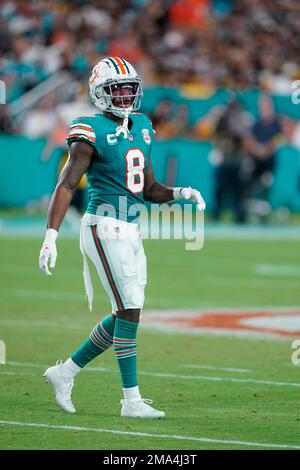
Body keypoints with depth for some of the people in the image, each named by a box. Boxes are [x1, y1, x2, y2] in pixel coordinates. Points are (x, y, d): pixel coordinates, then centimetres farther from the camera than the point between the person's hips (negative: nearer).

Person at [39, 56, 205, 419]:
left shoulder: (140, 129, 14)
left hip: (129, 231, 8)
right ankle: (131, 400, -2)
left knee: (124, 316, 9)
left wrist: (180, 193, 1)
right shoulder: (92, 132, -9)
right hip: (104, 225, -8)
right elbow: (66, 185, -14)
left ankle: (65, 373, 24)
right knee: (130, 311, -10)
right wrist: (51, 237, -22)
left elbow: (149, 190, 20)